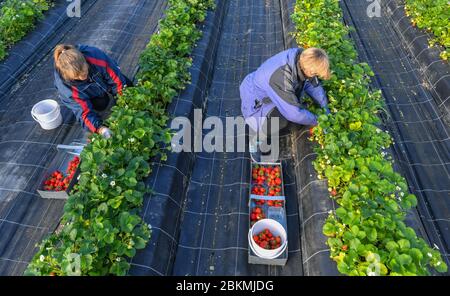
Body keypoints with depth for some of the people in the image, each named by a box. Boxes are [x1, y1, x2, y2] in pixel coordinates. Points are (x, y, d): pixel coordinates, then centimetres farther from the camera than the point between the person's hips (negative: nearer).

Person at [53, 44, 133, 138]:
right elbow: (83, 111, -36)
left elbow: (117, 79, -30)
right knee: (102, 104, -25)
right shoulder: (65, 85, -38)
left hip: (104, 79, 2)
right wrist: (100, 128, -51)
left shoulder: (95, 55, -41)